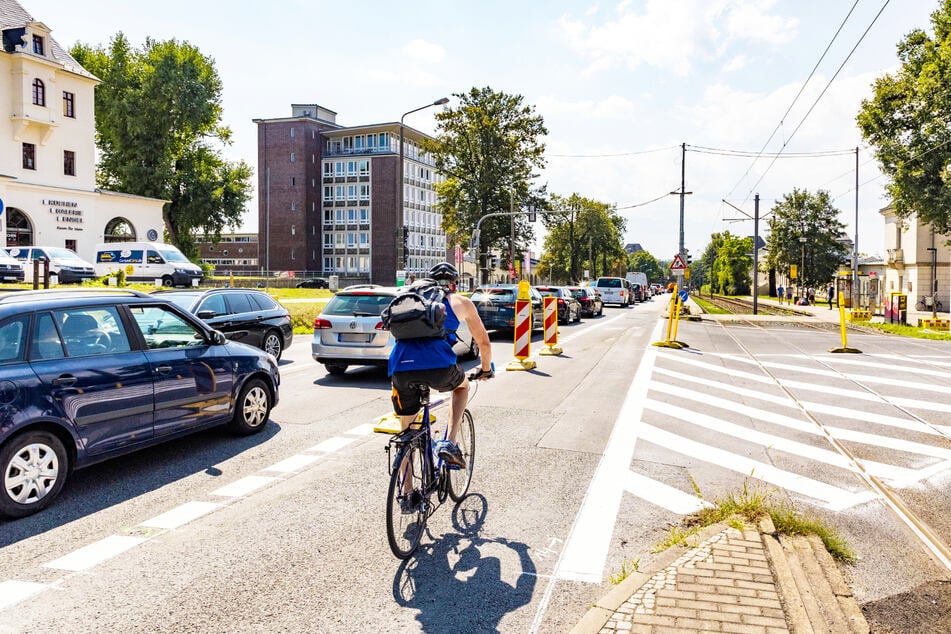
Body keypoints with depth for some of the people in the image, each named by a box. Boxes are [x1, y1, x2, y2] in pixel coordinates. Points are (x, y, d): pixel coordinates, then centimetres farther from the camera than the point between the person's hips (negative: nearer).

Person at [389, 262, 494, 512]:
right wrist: (486, 369, 47)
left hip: (400, 369, 3)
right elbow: (483, 342, 28)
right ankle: (449, 443, 14)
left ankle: (407, 494, 25)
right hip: (439, 367, -3)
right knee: (462, 385, 32)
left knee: (407, 430, 23)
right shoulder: (461, 302, 21)